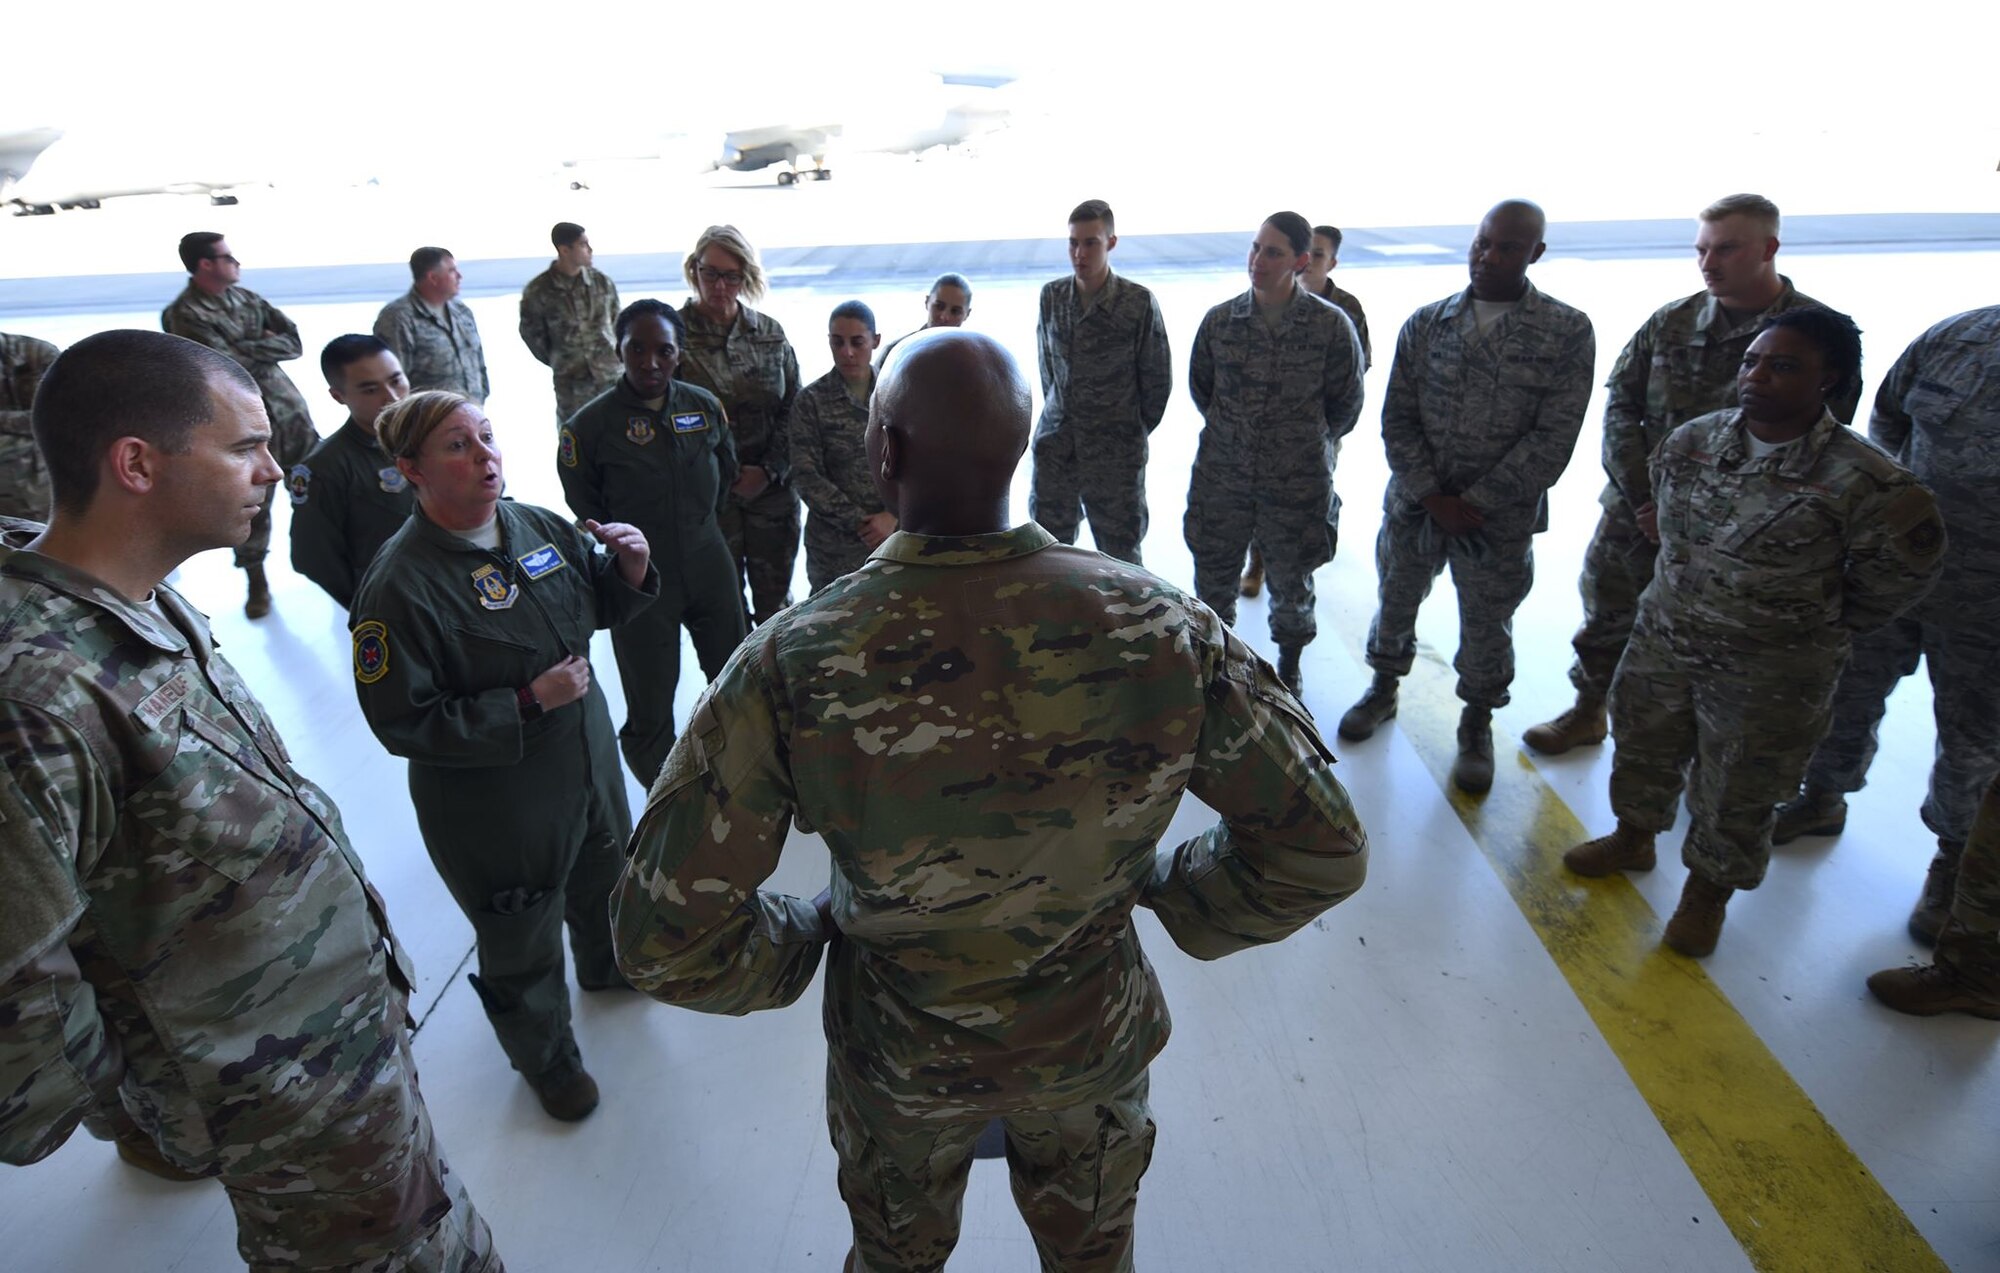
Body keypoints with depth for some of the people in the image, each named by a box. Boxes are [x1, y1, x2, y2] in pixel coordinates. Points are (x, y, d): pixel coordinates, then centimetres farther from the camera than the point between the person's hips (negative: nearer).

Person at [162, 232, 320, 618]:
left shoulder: (244, 297, 9)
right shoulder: (182, 316, -9)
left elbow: (294, 342, 1)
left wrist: (246, 348, -12)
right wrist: (267, 346, -6)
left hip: (289, 406, 5)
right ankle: (257, 580, 19)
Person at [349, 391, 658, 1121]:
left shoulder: (539, 526, -8)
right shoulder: (400, 584, -26)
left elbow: (597, 608, 8)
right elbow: (402, 723, -23)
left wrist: (629, 569, -14)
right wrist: (528, 703, -27)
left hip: (586, 754, 7)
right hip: (493, 804, -6)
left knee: (604, 877, 31)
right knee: (522, 943, 15)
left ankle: (608, 966, 63)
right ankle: (546, 1058, 44)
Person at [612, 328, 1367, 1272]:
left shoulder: (789, 666, -30)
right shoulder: (1162, 625, -26)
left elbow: (667, 942, -23)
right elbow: (1322, 849, -16)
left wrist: (805, 935, -4)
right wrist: (1169, 891, -2)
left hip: (901, 1060, -1)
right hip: (1096, 1044, 2)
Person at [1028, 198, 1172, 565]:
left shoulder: (1139, 303, -11)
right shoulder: (1051, 295, 1)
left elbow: (1158, 380, -2)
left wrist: (1133, 432, 5)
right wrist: (1061, 414, 14)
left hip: (1115, 453, -4)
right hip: (1054, 444, 4)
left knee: (1119, 554, 7)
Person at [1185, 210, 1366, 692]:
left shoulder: (1332, 325, -10)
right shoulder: (1219, 321, -4)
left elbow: (1346, 404, 2)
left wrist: (1305, 445, 11)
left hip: (1297, 483, -1)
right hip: (1222, 476, 2)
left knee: (1291, 582, 15)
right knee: (1212, 579, 12)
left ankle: (1289, 669, 39)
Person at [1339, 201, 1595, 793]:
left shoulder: (1568, 333, -8)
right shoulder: (1426, 323, -2)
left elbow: (1553, 437, -12)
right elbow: (1397, 418, -3)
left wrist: (1476, 502, -17)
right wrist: (1432, 496, -12)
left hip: (1500, 516, -2)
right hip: (1413, 502, 2)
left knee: (1486, 627, 12)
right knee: (1395, 602, 18)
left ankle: (1476, 727, 34)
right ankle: (1383, 690, 43)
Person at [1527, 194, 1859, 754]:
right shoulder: (1670, 321, 1)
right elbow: (1621, 404, 3)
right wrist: (1641, 495, -8)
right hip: (1634, 515, 4)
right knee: (1605, 614, 16)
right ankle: (1587, 712, 37)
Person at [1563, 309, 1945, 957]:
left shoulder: (1866, 483, -20)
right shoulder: (1691, 440, -6)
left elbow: (1900, 572, -7)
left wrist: (1814, 630, -1)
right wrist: (1689, 589, 13)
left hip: (1769, 674, -4)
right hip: (1662, 638, 4)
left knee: (1735, 792, 13)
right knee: (1643, 749, 22)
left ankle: (1707, 889, 36)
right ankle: (1633, 836, 48)